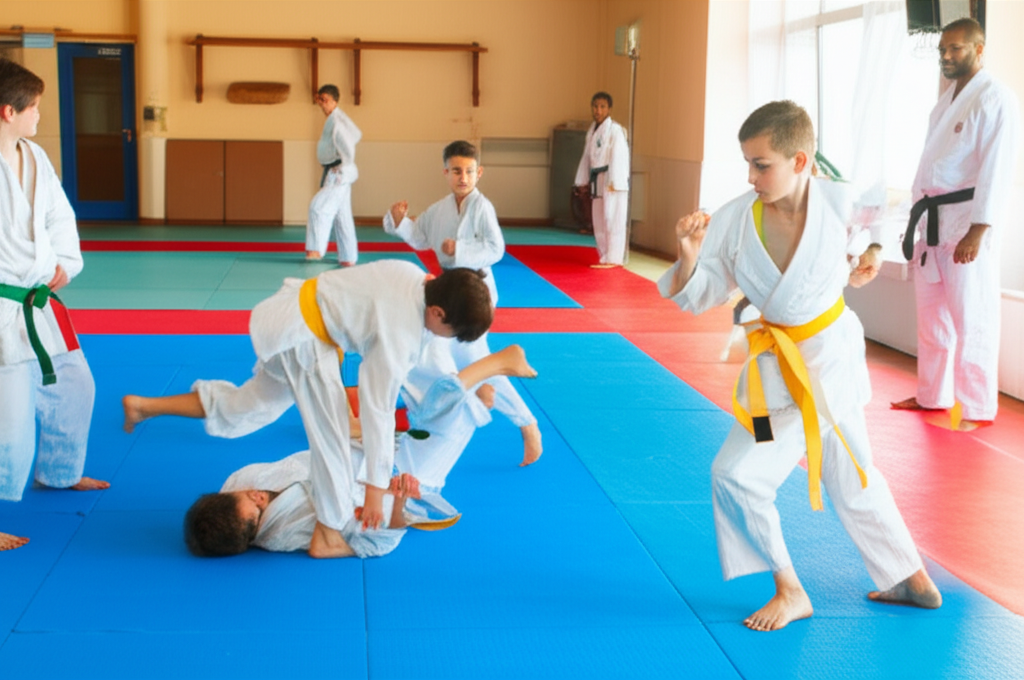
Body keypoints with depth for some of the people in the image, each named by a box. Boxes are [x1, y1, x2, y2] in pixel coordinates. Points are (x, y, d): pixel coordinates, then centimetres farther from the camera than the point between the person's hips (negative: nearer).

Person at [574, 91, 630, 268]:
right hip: (597, 180, 8)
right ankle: (604, 256, 23)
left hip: (612, 180, -8)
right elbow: (587, 156, 18)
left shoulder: (615, 130, -11)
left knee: (612, 219, -7)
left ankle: (613, 258, -5)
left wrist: (614, 182, -22)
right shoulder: (592, 130, 14)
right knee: (599, 220, 13)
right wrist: (583, 180, 15)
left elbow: (618, 157, -17)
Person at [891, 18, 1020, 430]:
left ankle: (977, 410, 4)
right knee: (931, 315, 14)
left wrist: (977, 232, -24)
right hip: (933, 221, 8)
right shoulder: (946, 101, 16)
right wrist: (916, 220, 19)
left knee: (971, 318, -4)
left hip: (967, 222, -8)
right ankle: (933, 396, 27)